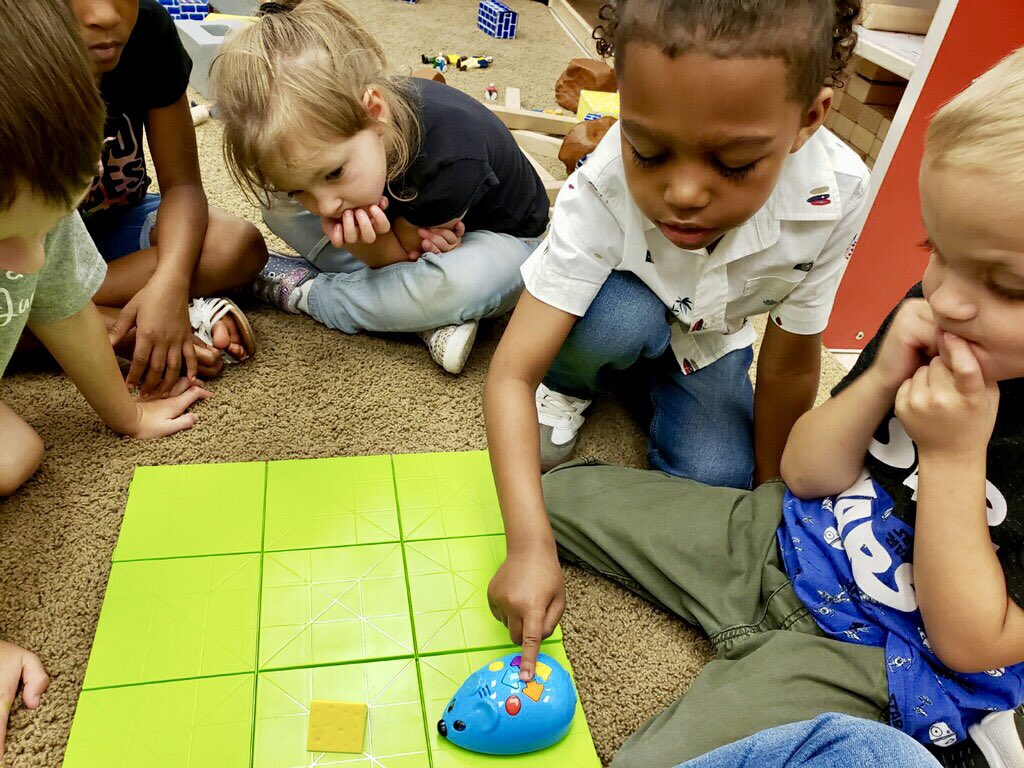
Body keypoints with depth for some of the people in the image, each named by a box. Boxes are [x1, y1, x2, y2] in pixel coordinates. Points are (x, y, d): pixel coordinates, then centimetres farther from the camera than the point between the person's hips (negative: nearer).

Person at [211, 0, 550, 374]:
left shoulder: (451, 160, -39)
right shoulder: (333, 116, -23)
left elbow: (405, 258, -21)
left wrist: (369, 243, -41)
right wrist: (364, 238, -37)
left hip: (497, 240, -5)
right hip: (408, 229, 6)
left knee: (460, 283, -43)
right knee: (280, 205, -11)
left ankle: (306, 292, -16)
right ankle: (427, 317, -18)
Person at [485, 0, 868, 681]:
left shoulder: (834, 196, -34)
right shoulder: (602, 193, -38)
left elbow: (790, 365, -20)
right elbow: (512, 374, -39)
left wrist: (768, 491, -8)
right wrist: (531, 544, -48)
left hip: (706, 340, 2)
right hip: (617, 315, -1)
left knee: (713, 479, -20)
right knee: (625, 319, -36)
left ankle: (643, 389, 9)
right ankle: (569, 386, -3)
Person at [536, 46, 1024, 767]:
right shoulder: (939, 316, -7)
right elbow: (801, 473, -1)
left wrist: (952, 457, -27)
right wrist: (882, 380, -17)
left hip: (857, 658, -5)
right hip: (777, 539, 6)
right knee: (563, 490, 10)